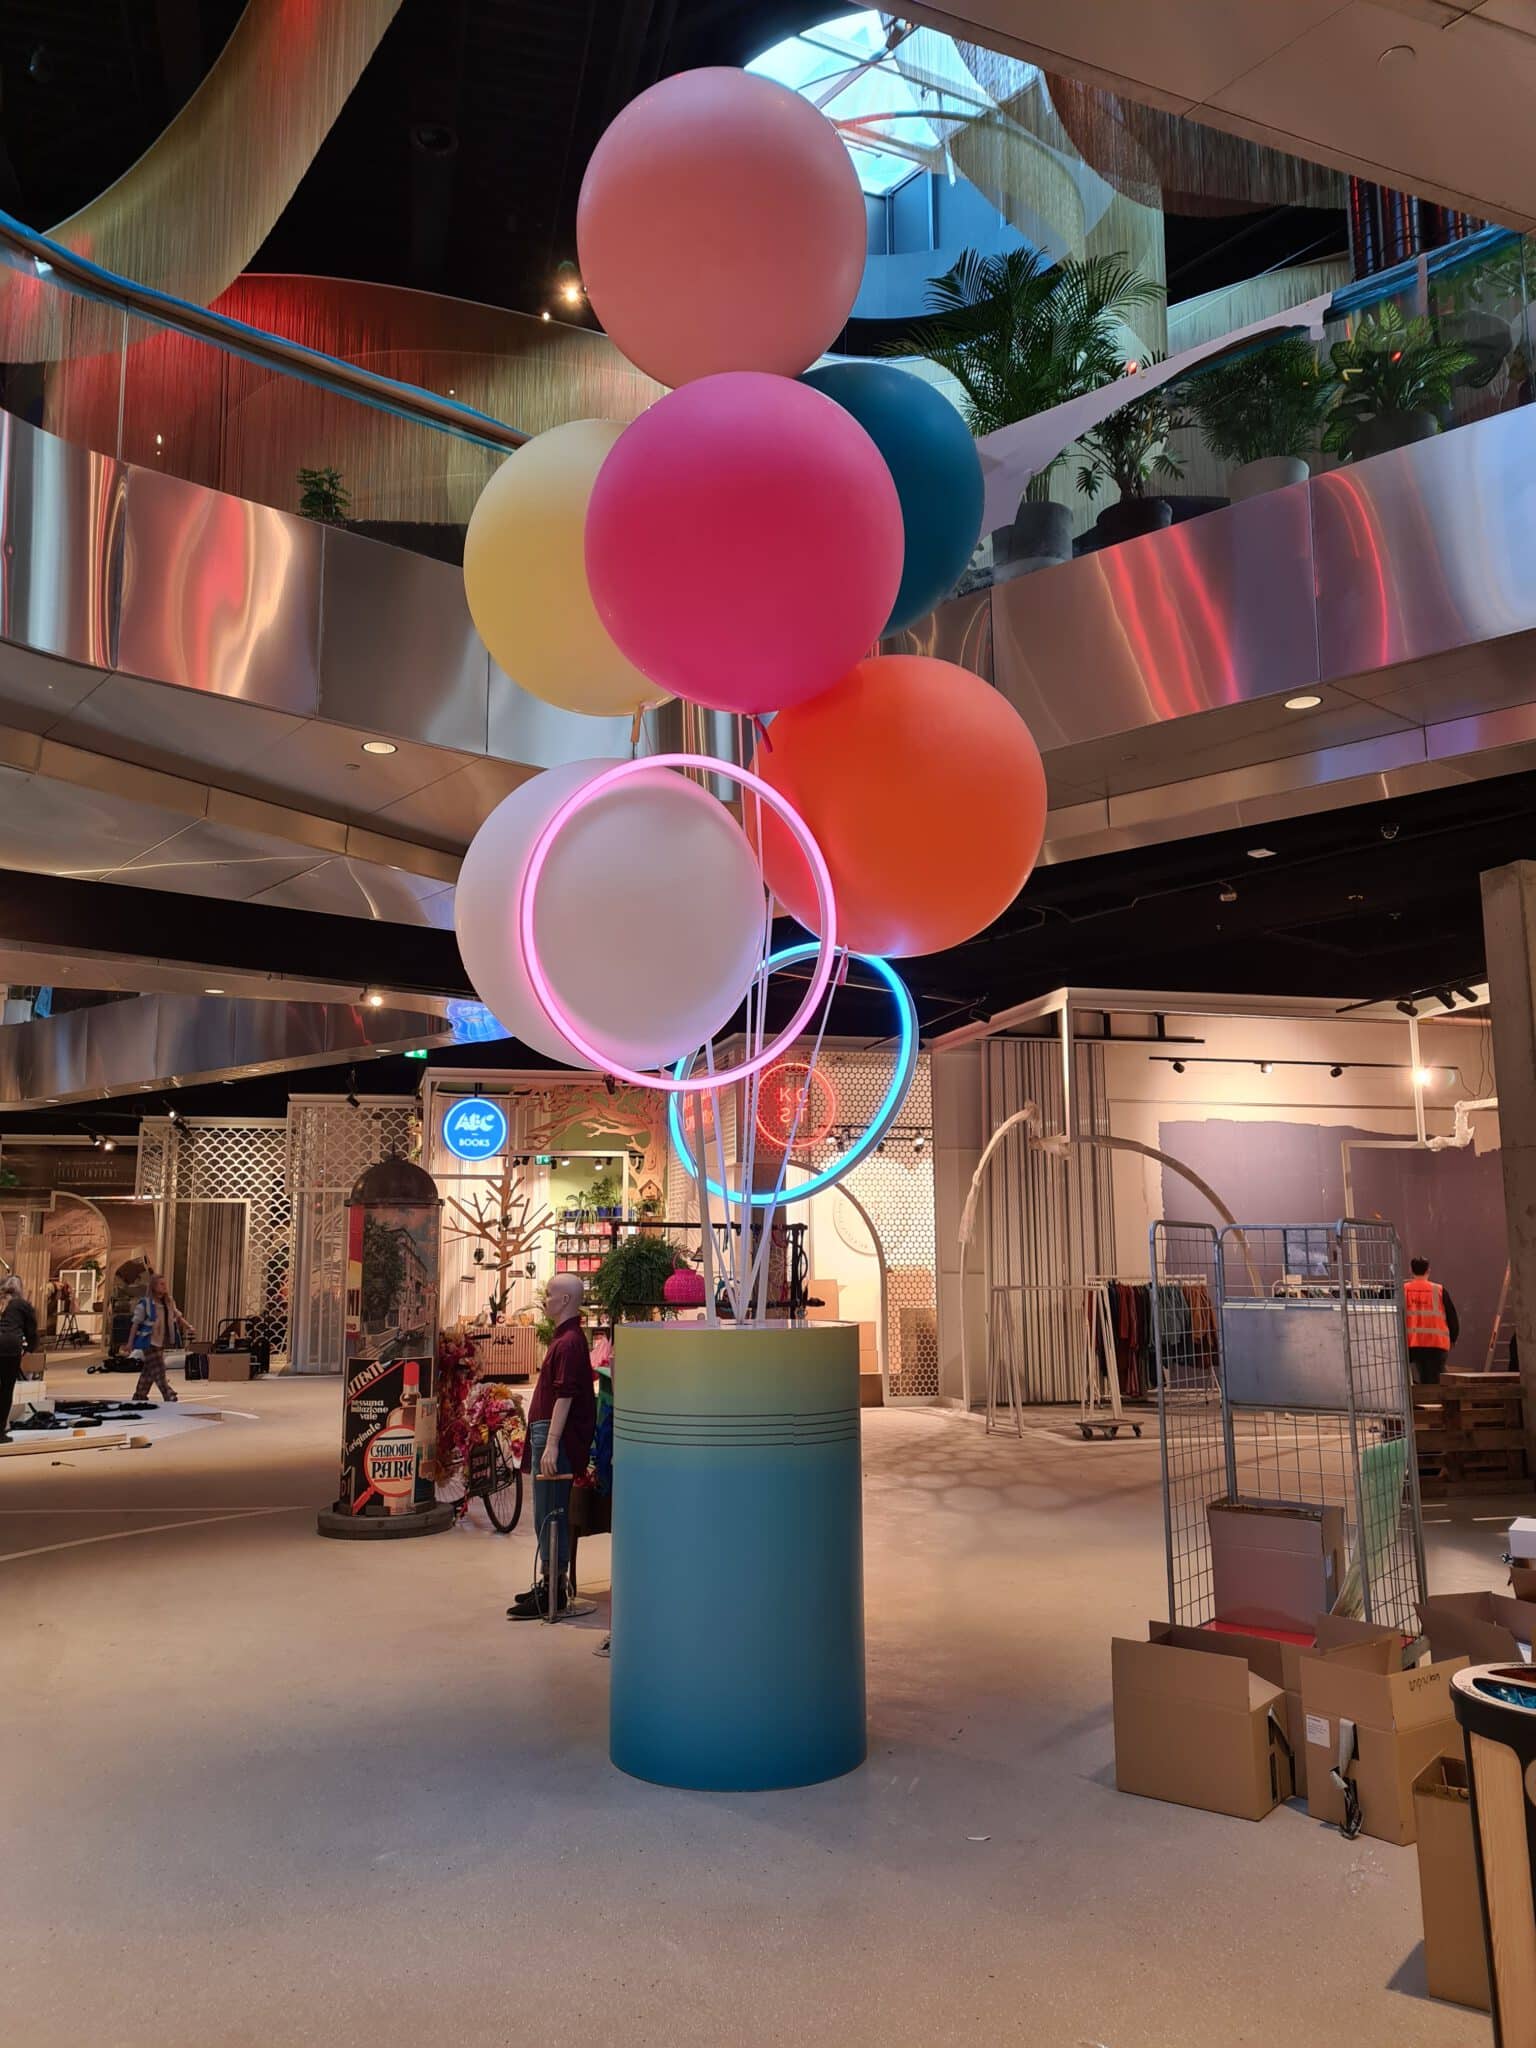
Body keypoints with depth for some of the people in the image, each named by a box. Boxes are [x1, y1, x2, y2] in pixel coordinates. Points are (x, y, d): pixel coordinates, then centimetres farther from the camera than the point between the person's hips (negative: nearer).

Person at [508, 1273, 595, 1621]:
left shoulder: (569, 1342, -17)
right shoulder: (566, 1338, 15)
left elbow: (564, 1396, -23)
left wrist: (551, 1445, -26)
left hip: (556, 1436, -11)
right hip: (547, 1434, 11)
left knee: (550, 1516, -5)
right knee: (550, 1515, 16)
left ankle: (553, 1593, 1)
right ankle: (551, 1585, 25)